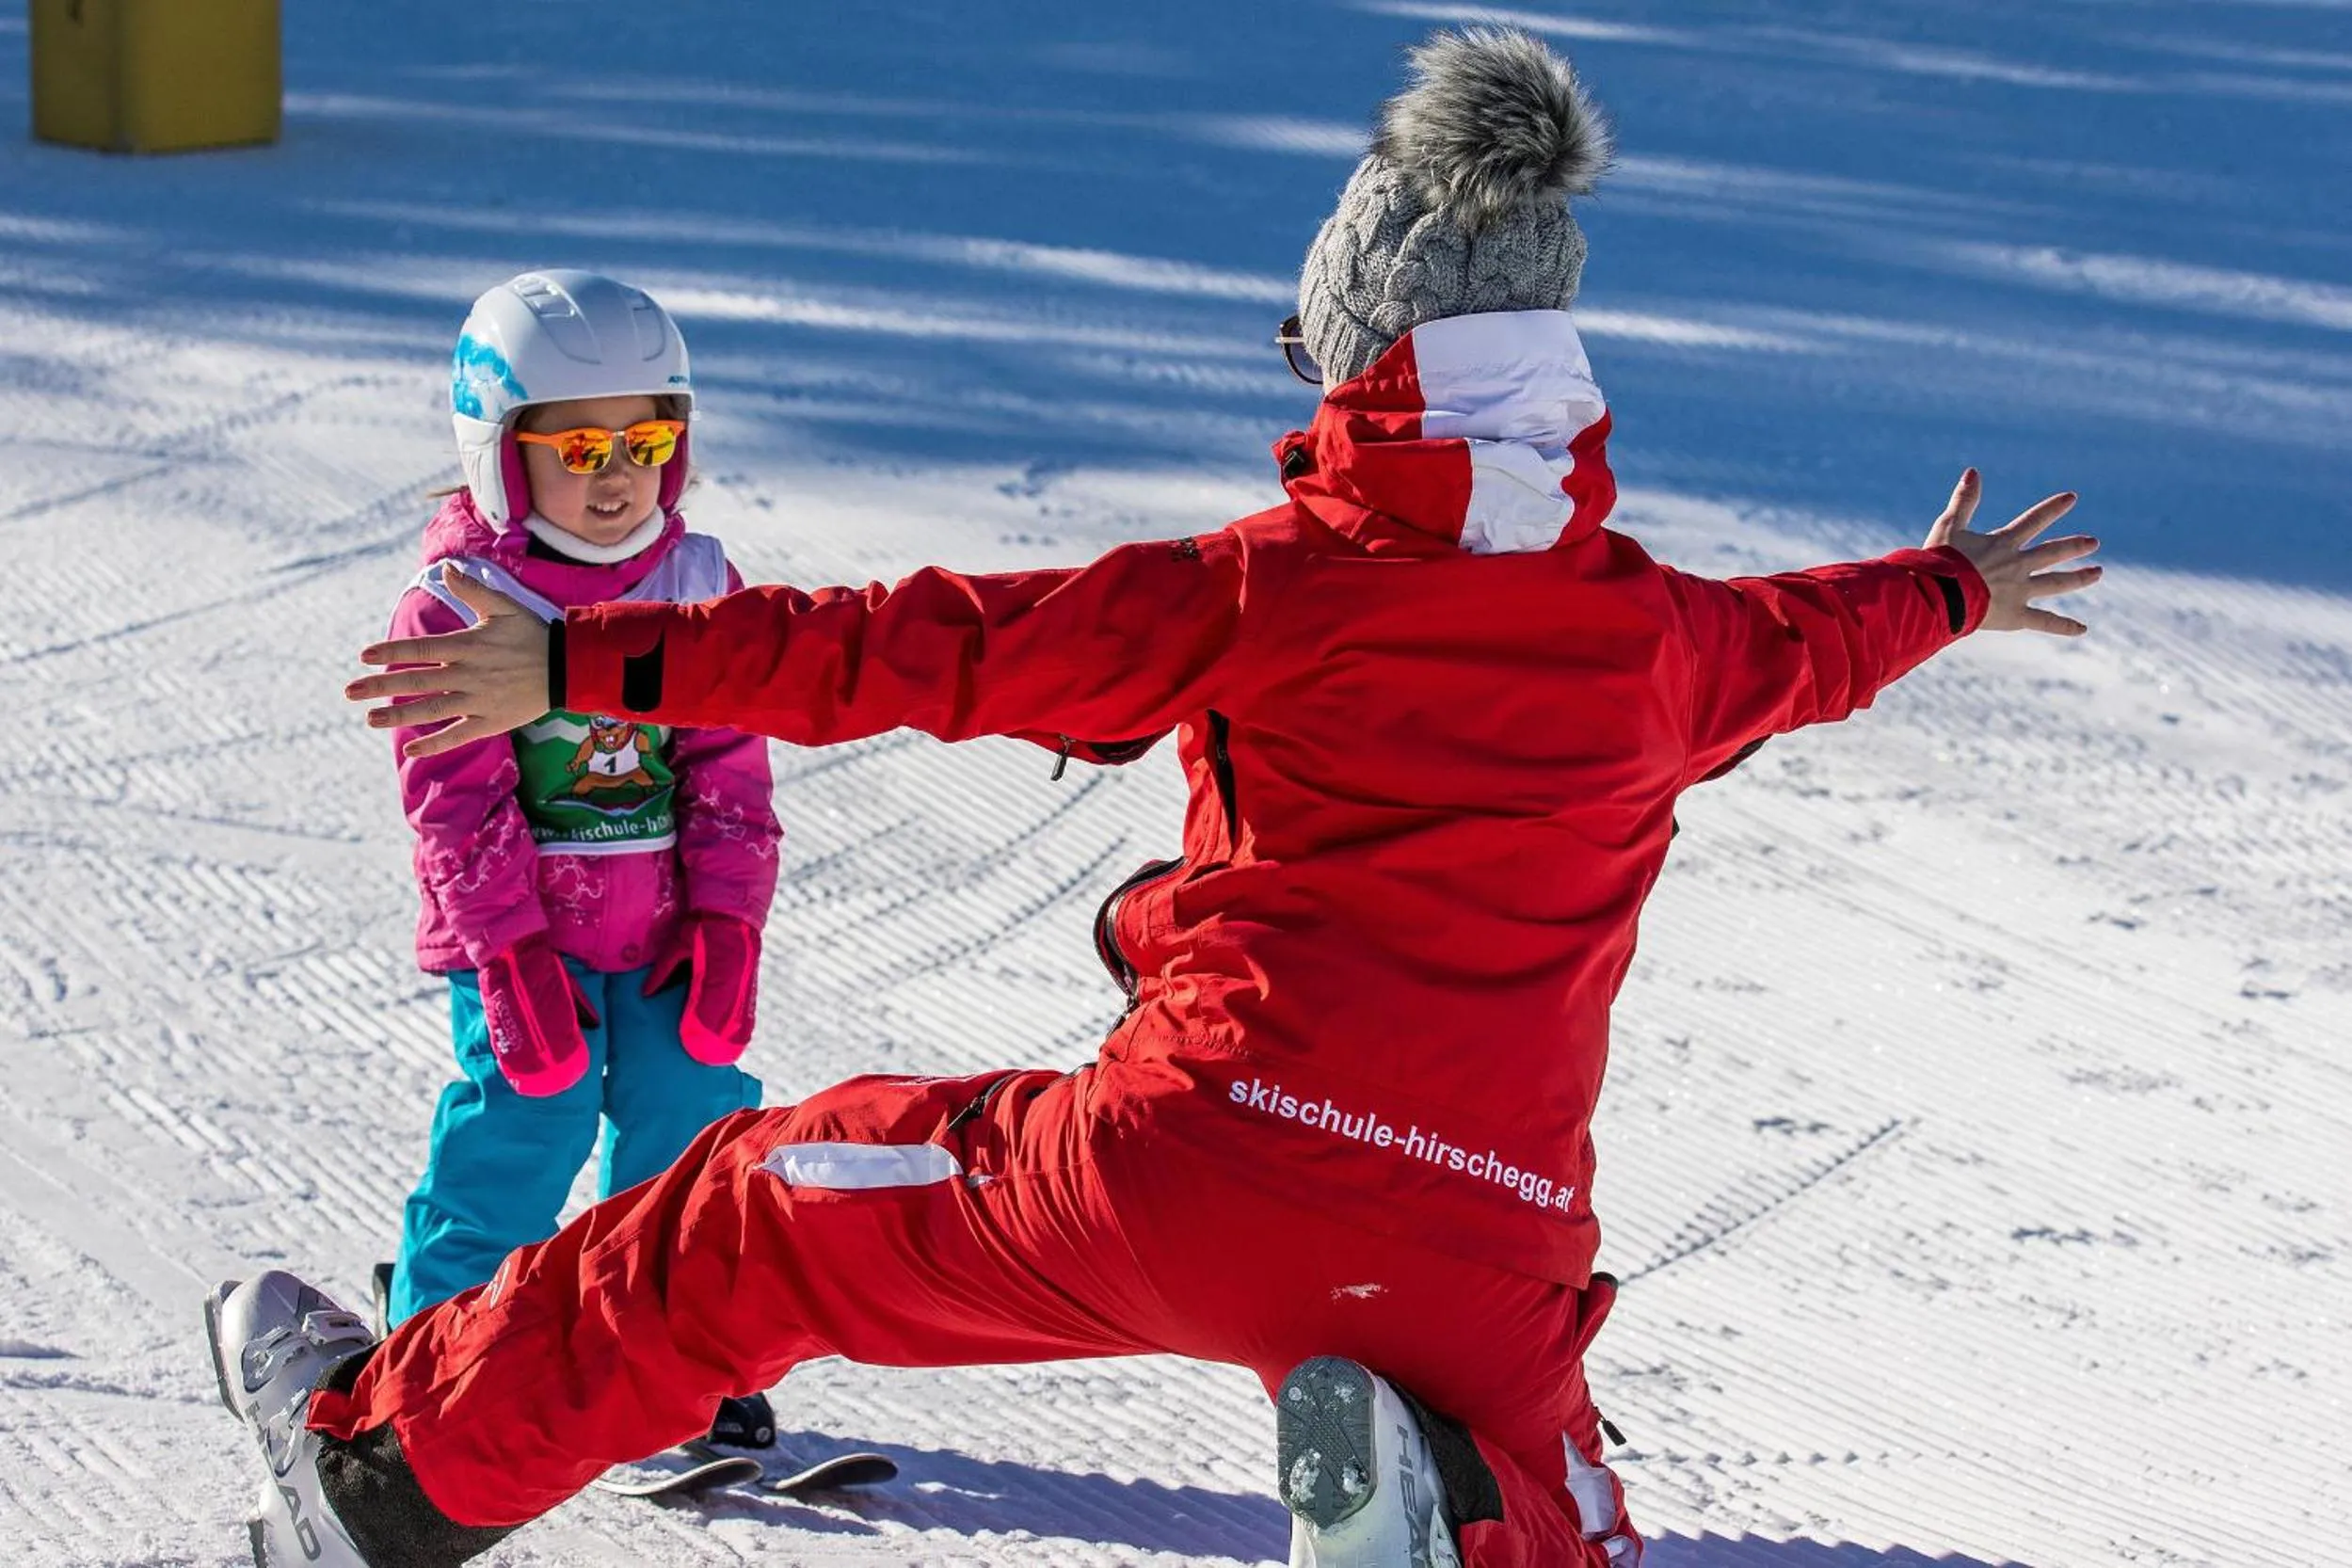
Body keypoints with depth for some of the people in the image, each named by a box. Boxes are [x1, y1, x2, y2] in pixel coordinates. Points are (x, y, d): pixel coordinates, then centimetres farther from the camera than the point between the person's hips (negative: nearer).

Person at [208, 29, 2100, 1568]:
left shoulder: (1279, 589, -3)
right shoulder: (1655, 636, 10)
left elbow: (949, 648, -4)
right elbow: (1810, 640, 33)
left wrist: (596, 665, -1)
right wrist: (1958, 589, 57)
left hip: (1191, 1171, -2)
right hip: (1481, 1265, 3)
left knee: (771, 1212, 17)